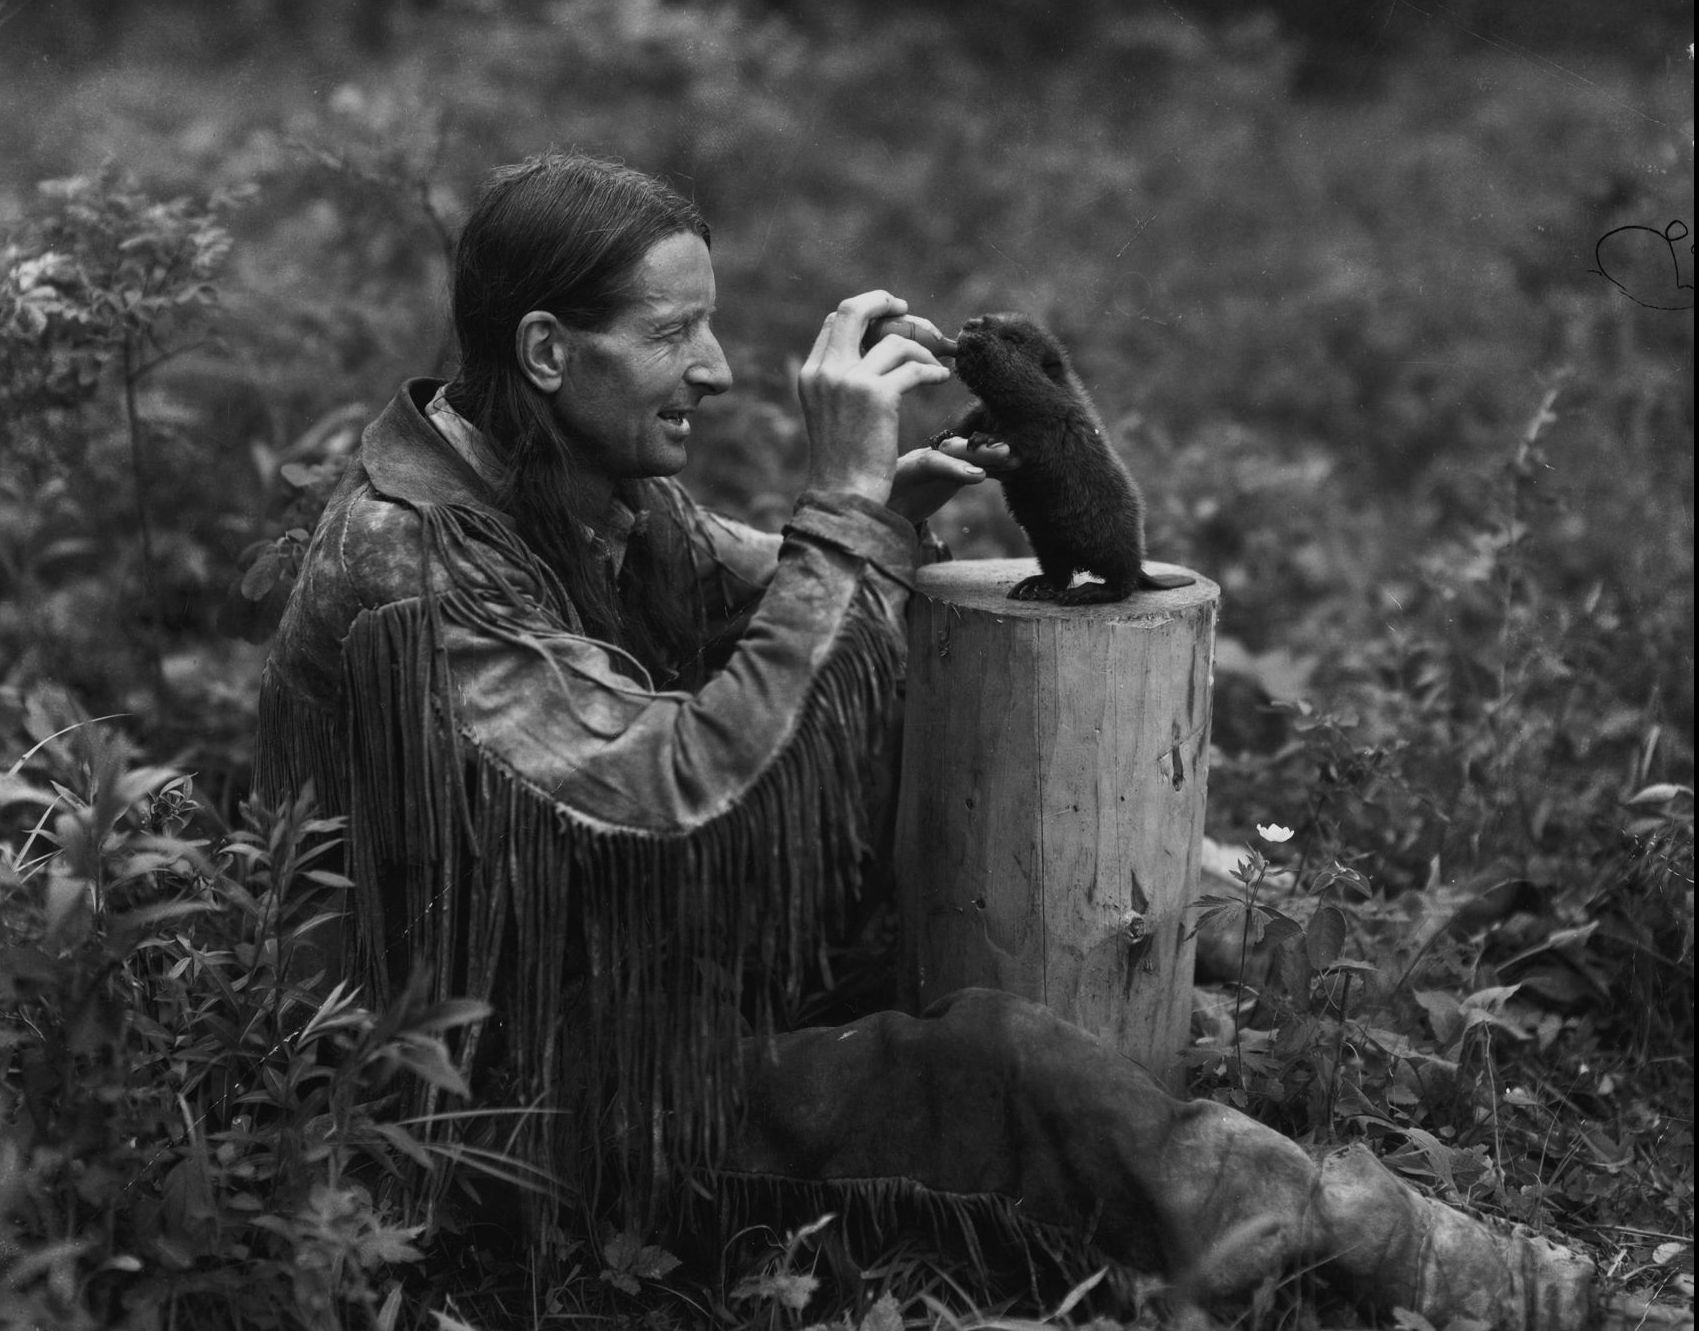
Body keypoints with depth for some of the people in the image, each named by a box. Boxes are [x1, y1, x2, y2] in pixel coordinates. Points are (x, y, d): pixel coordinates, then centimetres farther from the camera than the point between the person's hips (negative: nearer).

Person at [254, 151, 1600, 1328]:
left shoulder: (591, 482, 0)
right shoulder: (415, 568, -27)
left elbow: (780, 609, 5)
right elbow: (688, 783, -33)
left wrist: (886, 509, -16)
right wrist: (844, 501, -31)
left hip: (618, 979, 9)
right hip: (514, 1088, -9)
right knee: (989, 1063, -19)